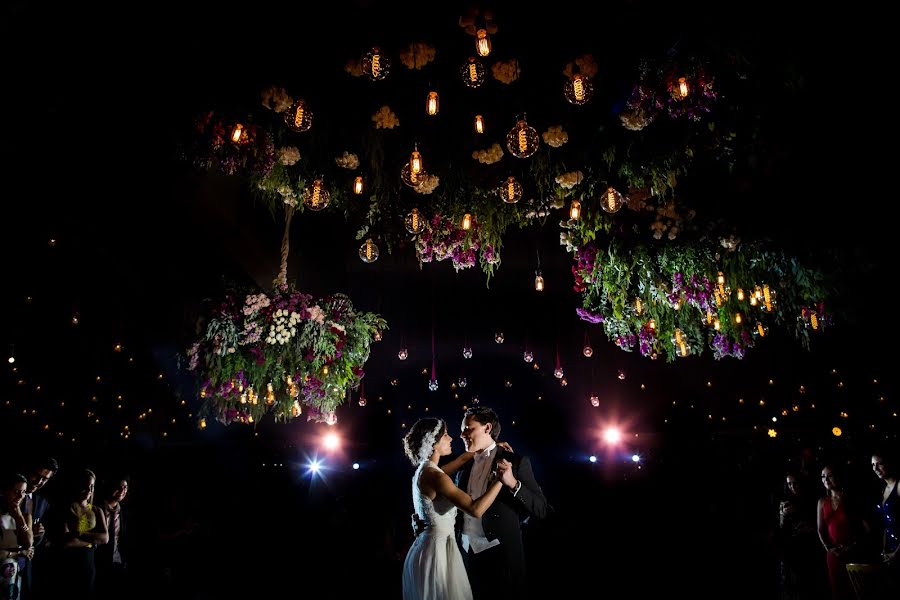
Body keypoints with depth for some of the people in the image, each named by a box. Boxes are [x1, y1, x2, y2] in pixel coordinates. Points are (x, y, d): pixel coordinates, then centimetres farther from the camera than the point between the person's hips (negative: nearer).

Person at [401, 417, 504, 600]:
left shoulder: (424, 470, 8)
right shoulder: (433, 475, -21)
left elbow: (463, 458, 22)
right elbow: (476, 509, -26)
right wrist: (501, 479, -17)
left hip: (428, 546, 10)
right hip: (438, 549, -10)